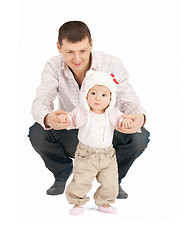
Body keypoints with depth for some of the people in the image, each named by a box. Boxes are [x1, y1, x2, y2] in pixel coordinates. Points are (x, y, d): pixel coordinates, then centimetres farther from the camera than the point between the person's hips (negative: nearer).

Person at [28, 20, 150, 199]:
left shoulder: (111, 65, -19)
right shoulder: (54, 67, -15)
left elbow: (128, 101, -24)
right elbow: (40, 102, -27)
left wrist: (139, 117, -51)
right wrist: (48, 119, -54)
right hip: (70, 139, 1)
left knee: (139, 137, -30)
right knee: (37, 133, -28)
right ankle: (62, 174, 6)